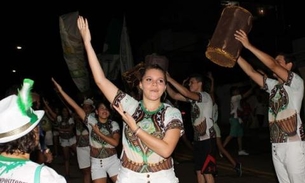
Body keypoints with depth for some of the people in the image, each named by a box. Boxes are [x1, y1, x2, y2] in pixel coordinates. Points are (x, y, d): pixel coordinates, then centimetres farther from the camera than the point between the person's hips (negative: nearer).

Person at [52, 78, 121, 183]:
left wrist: (99, 133, -14)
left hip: (112, 160, 0)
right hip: (96, 162, 0)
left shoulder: (114, 124, -2)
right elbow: (75, 106, -9)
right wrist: (61, 90, -14)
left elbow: (115, 142, -14)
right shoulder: (91, 121, -4)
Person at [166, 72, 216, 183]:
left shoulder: (205, 96, -12)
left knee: (207, 172, -6)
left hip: (207, 139, -8)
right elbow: (174, 95, 6)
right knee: (199, 171, 11)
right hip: (198, 139, 8)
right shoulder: (193, 98, 12)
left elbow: (186, 93, -28)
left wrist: (170, 79, -27)